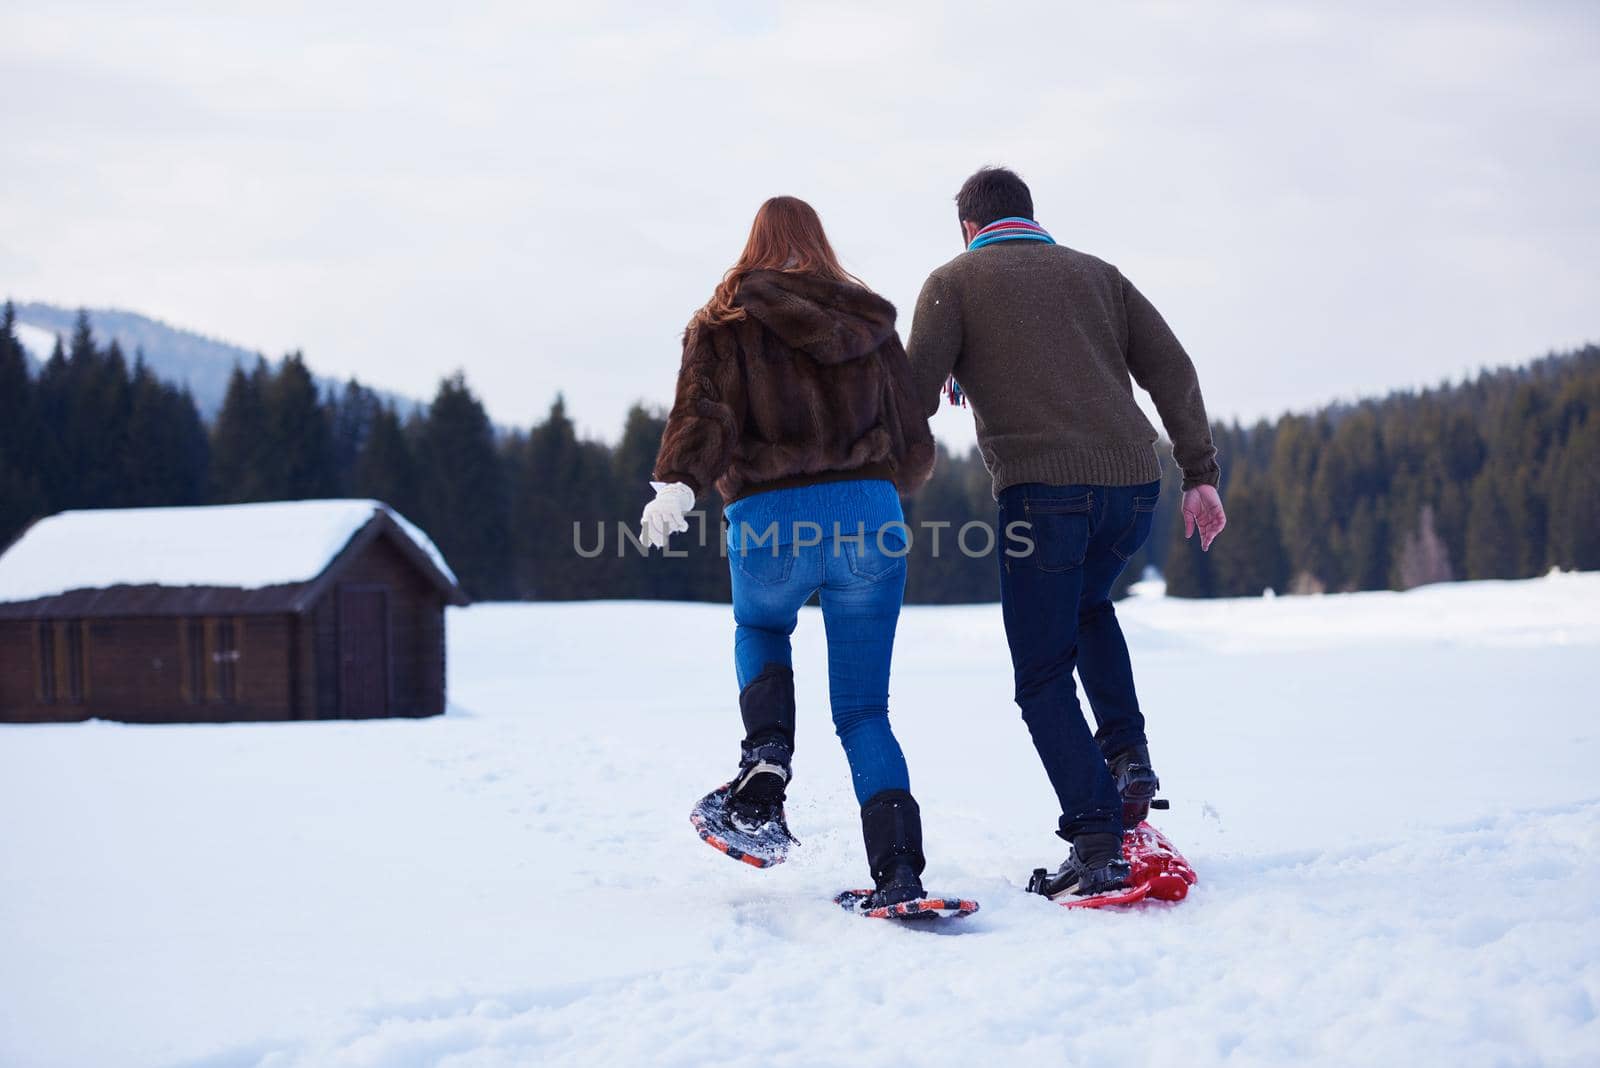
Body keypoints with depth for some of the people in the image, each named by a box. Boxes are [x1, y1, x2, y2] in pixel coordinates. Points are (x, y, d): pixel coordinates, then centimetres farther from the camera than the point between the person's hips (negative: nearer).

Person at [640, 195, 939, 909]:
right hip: (871, 517, 2)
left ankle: (765, 771, 6)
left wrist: (676, 484, -24)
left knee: (759, 628, 31)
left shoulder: (726, 322, 8)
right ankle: (899, 870, -8)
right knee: (863, 710, 8)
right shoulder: (871, 322, 17)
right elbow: (915, 452, 19)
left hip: (771, 523, -2)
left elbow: (706, 415, -12)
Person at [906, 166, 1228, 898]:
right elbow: (1173, 370, 13)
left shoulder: (954, 281, 12)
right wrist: (1201, 474, 12)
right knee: (1088, 608, 32)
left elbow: (915, 394, 0)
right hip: (1133, 482, 5)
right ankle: (1126, 752, 16)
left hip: (1042, 489, -4)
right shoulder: (1094, 273, 22)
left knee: (1044, 679, 4)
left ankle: (1096, 841, -6)